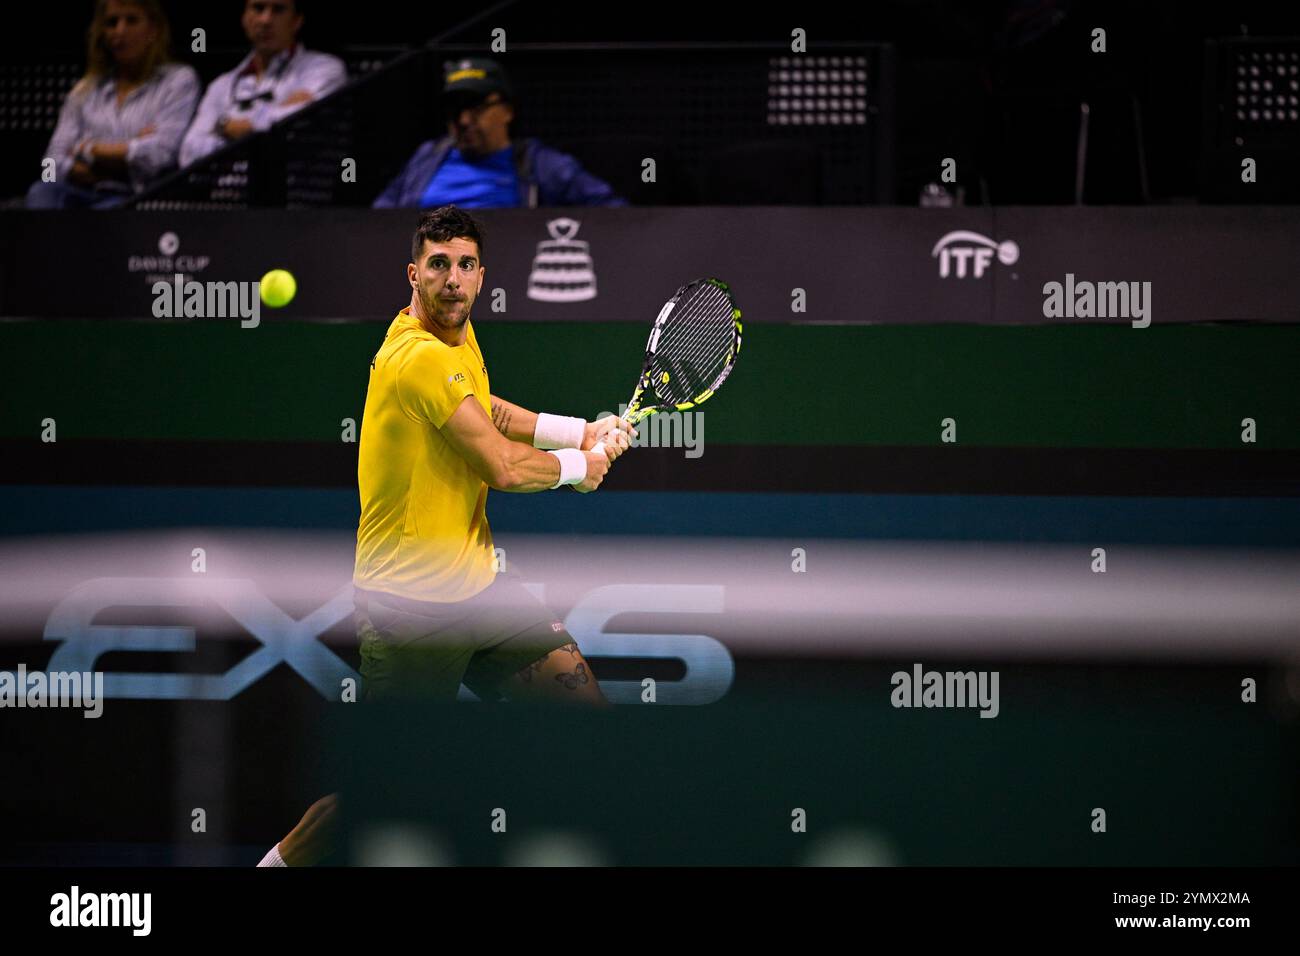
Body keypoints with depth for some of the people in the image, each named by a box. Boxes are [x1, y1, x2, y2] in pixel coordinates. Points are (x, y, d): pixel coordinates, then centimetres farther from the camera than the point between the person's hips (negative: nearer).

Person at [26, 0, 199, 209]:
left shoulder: (178, 80, 11)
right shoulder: (84, 90, 23)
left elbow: (161, 153, -5)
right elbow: (56, 162, 10)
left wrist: (87, 150, 5)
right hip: (86, 193, 4)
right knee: (43, 191, -31)